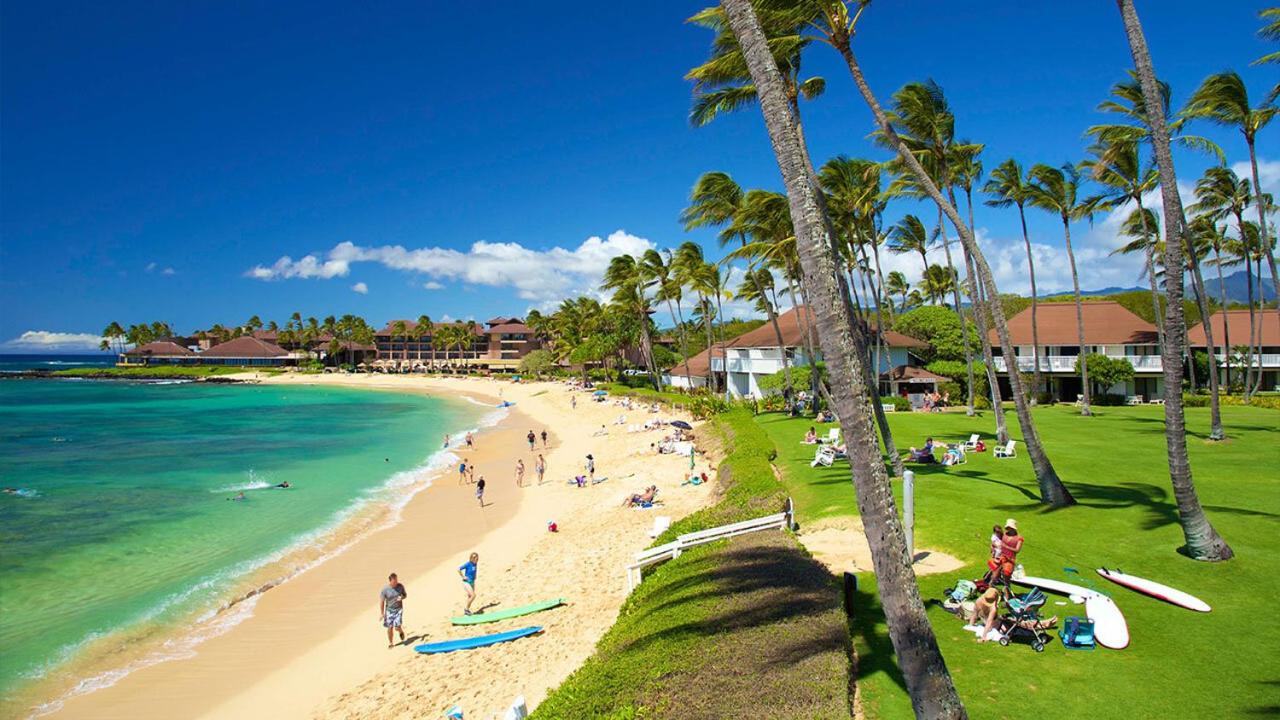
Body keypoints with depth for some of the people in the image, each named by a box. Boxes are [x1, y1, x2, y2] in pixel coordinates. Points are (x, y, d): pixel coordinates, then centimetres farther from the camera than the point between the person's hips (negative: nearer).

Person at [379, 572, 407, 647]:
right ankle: (390, 643, 26)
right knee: (390, 627, 5)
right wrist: (382, 613, -7)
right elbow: (381, 602, -8)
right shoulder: (385, 589, -15)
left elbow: (405, 595, 7)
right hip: (389, 610, 0)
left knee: (397, 627, -10)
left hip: (399, 609, 0)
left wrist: (402, 597, -16)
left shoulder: (400, 586, -9)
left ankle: (401, 632, 26)